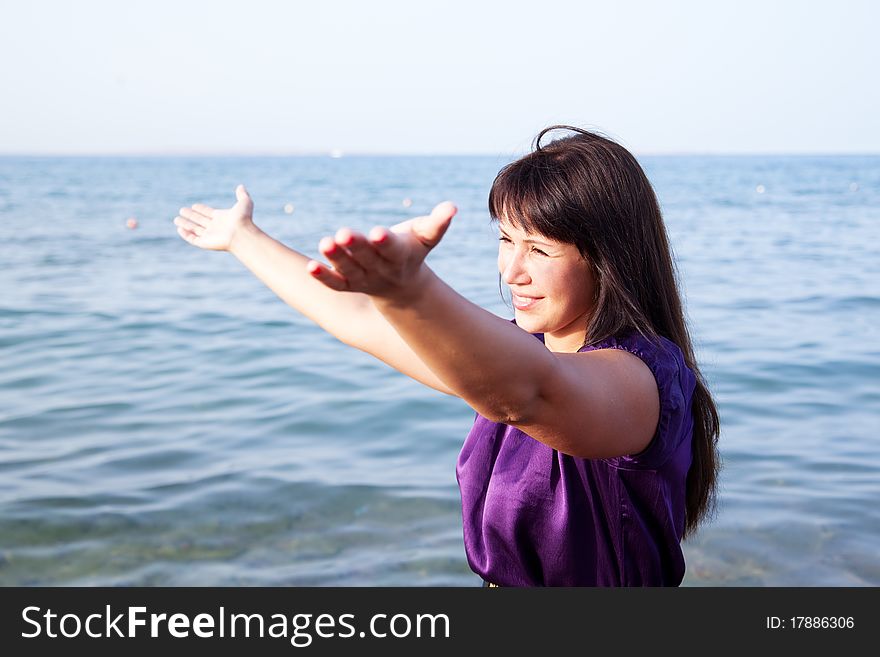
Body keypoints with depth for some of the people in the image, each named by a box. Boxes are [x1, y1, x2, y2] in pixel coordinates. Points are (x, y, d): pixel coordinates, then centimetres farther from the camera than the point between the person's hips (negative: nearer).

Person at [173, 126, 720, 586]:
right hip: (496, 582, 7)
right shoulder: (515, 351, 3)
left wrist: (408, 290, -58)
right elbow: (358, 320, 10)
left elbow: (522, 391, -42)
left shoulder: (641, 376, -21)